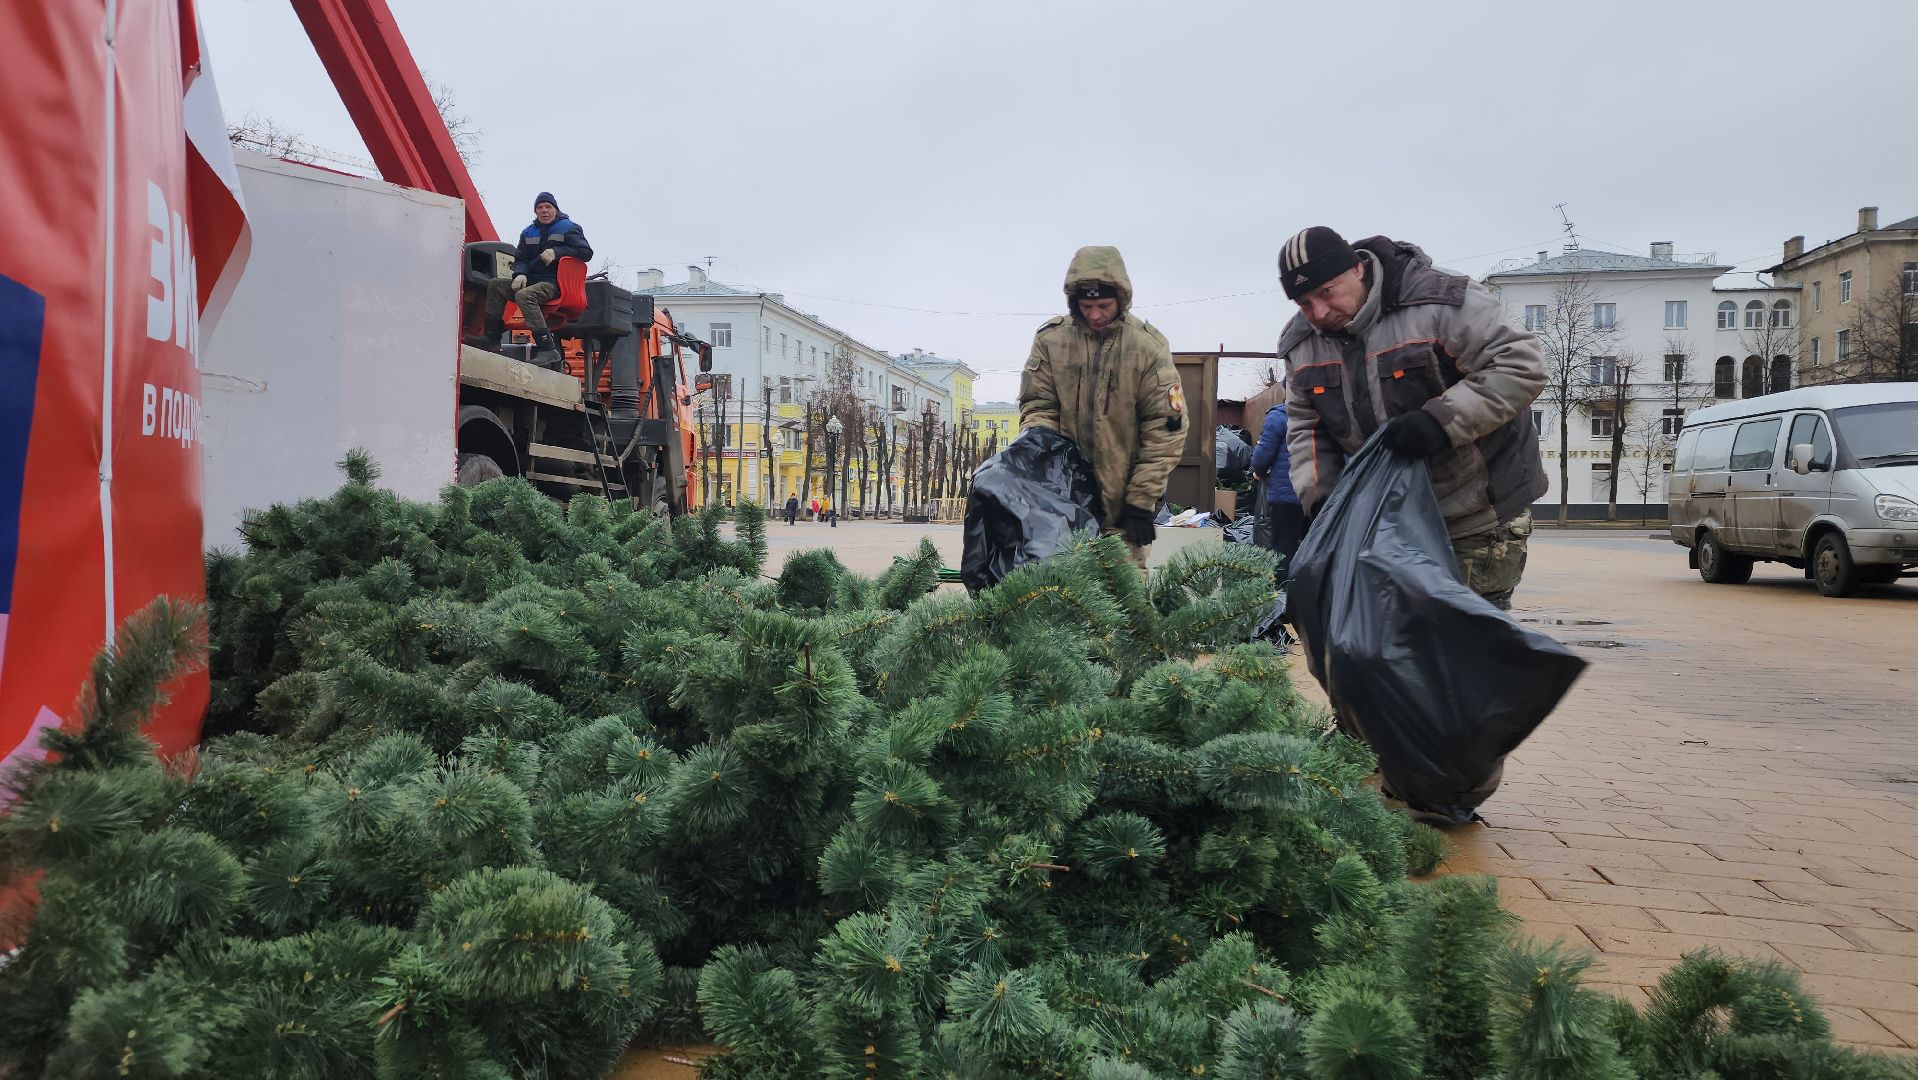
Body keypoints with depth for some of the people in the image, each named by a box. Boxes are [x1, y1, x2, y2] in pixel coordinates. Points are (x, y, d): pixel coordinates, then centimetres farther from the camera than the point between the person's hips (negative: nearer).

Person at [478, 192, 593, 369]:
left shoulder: (568, 228, 2)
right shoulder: (528, 232, 20)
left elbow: (586, 253, -8)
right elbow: (520, 259, 17)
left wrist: (557, 252, -17)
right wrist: (520, 274, -7)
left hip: (555, 283, -8)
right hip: (532, 281, 8)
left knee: (524, 295, -35)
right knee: (495, 285, -1)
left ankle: (548, 349, -42)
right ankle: (491, 339, -6)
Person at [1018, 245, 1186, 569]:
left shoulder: (1149, 346, -5)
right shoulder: (1050, 339, 0)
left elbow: (1165, 428, -5)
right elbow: (1037, 408, 4)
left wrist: (1142, 500, -8)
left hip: (1125, 497, -2)